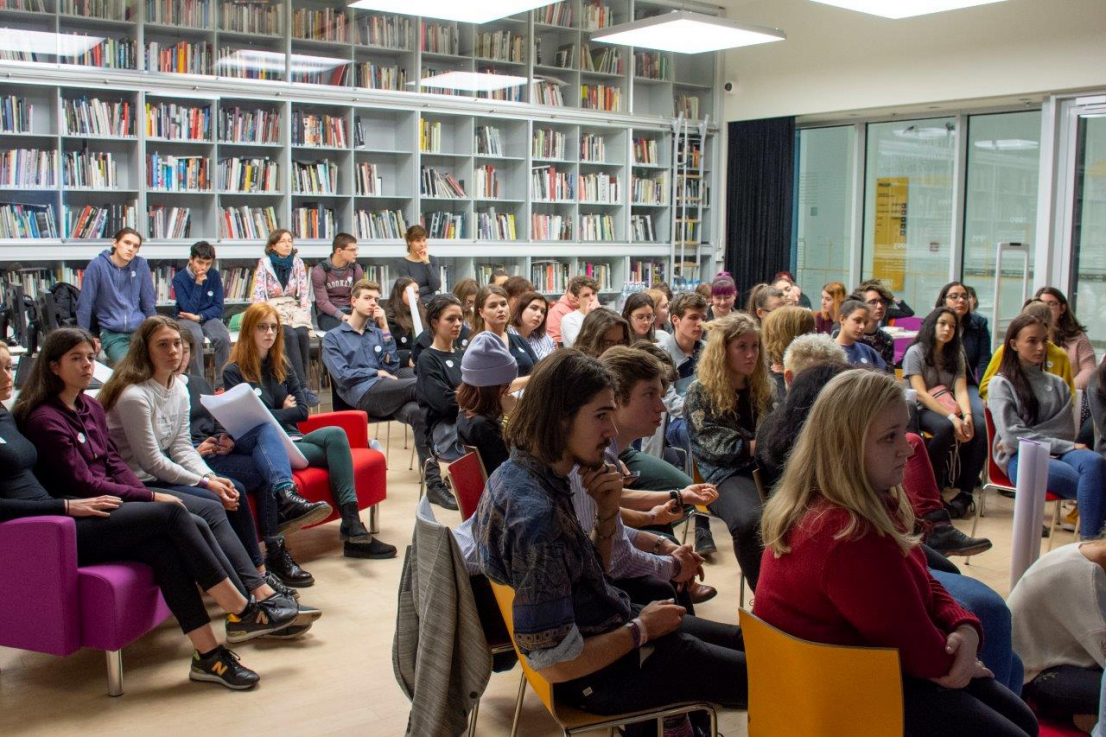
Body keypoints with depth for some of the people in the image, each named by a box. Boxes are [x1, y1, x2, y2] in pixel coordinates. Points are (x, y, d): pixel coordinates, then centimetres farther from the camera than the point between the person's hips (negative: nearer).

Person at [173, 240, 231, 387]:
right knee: (197, 337, -36)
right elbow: (189, 309, -16)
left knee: (224, 338, -29)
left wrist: (199, 317, -17)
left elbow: (218, 307, -1)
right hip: (186, 318, -2)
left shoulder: (214, 276, -1)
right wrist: (198, 284, -18)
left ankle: (222, 383, -17)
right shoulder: (179, 279, -9)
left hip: (208, 317, 3)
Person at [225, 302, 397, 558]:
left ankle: (352, 527, -37)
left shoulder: (281, 366, 19)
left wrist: (270, 415, 1)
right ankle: (351, 528, -31)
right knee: (335, 450, -27)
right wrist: (283, 411, 4)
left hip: (292, 439, 5)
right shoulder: (234, 372, 2)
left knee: (335, 434, -27)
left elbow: (302, 411, 12)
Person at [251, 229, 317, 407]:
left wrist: (305, 314, -5)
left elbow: (305, 292, 9)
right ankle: (303, 387, -35)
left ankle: (299, 384, -21)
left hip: (294, 307, 3)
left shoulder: (297, 263, 10)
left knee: (302, 333, -30)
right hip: (272, 309, -3)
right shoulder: (264, 263, 1)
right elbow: (258, 294, -4)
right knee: (290, 334, -32)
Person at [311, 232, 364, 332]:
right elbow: (322, 301, -11)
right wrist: (341, 315, -25)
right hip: (328, 314, -3)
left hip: (350, 311, 3)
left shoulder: (356, 269, 5)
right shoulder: (320, 271, -6)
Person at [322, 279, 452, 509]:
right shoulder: (333, 337, 15)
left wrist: (384, 329, 10)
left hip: (387, 396, 4)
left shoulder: (377, 333, 27)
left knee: (417, 412, -33)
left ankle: (434, 483, -40)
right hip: (361, 395, -4)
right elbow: (342, 376, 1)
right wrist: (377, 373, 3)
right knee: (421, 384, -30)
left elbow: (392, 368, 12)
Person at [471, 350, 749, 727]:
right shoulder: (536, 516, -33)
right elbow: (555, 664, -30)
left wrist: (607, 511, -9)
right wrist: (641, 629, -15)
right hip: (607, 674, -9)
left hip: (602, 623, 9)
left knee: (742, 641, 22)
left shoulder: (520, 471, -3)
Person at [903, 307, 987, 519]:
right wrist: (951, 418, -26)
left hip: (950, 409, 5)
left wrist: (967, 415, -23)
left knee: (979, 429, -26)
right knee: (945, 428, -38)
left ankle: (964, 494, -20)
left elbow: (961, 391, 0)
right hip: (922, 410, -5)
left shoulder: (956, 355, 13)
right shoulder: (915, 352, -4)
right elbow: (921, 394, -15)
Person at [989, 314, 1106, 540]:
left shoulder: (1058, 384, 20)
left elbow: (1066, 430, 9)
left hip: (1056, 452, 4)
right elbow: (1012, 435, -5)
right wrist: (1065, 446, -10)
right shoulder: (1001, 384, 6)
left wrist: (1027, 439, -8)